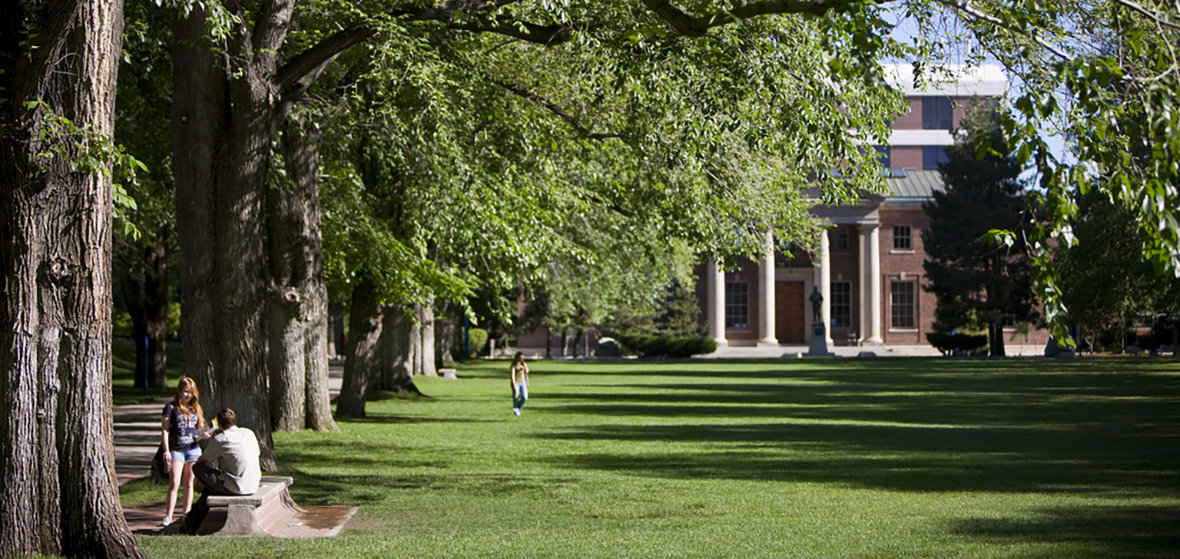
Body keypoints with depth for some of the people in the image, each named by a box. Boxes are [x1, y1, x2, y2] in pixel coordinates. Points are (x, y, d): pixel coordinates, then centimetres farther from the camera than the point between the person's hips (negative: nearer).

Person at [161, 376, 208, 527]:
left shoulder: (196, 409, 13)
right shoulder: (171, 407, -1)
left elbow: (200, 429, 21)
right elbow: (164, 429, -4)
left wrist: (203, 434, -4)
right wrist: (166, 451, -12)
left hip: (193, 449, 4)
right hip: (176, 450, -4)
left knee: (189, 484, 7)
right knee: (174, 483, -10)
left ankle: (187, 515, 14)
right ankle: (168, 516, -8)